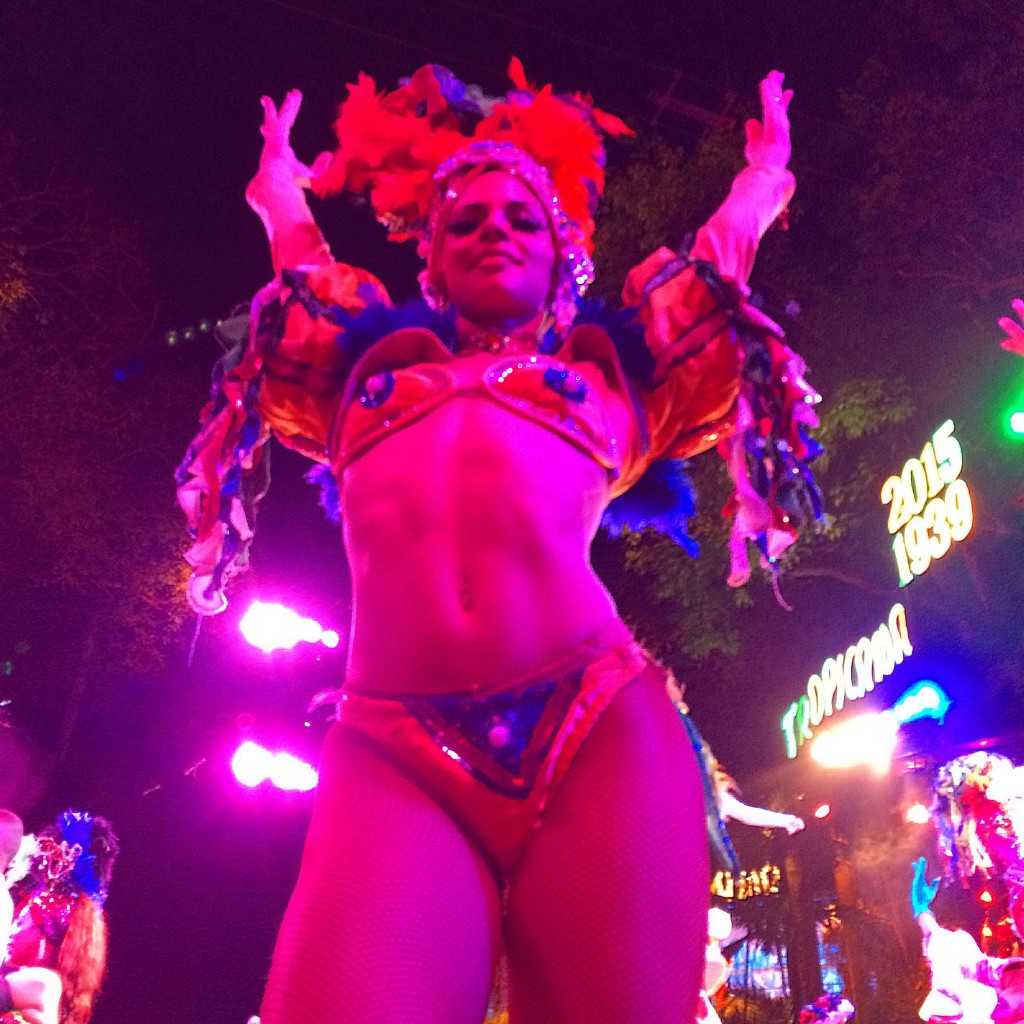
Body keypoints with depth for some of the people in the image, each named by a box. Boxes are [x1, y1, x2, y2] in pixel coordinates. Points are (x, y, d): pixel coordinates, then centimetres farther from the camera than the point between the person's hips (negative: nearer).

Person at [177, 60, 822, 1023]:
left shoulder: (612, 368, 25)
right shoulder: (365, 370, 28)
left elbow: (731, 238, 41)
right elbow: (291, 226, 47)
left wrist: (765, 164, 59)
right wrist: (280, 177, 66)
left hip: (599, 736, 1)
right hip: (392, 761, 0)